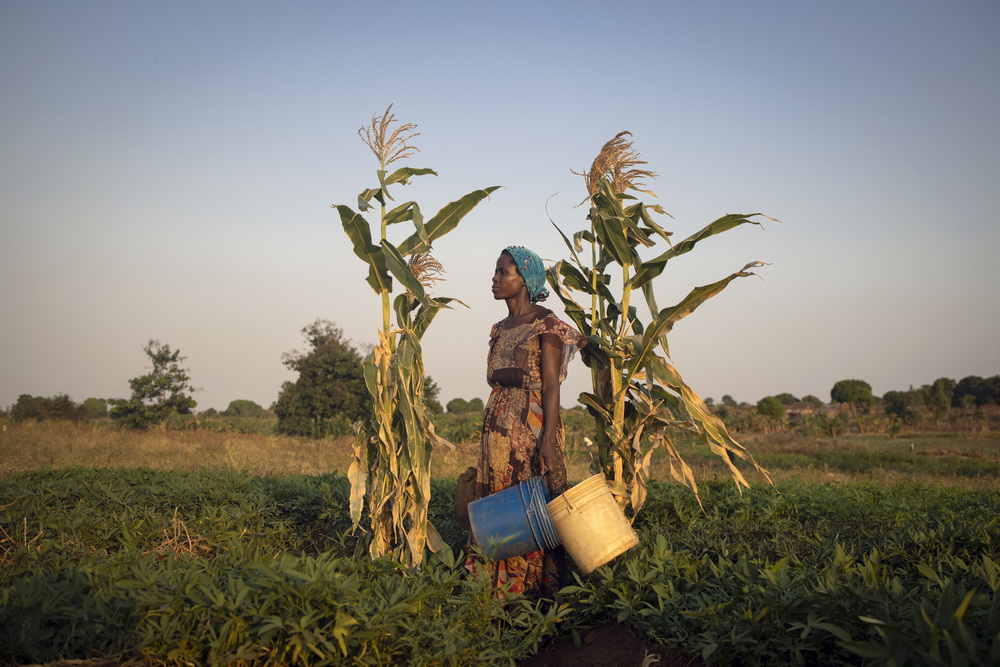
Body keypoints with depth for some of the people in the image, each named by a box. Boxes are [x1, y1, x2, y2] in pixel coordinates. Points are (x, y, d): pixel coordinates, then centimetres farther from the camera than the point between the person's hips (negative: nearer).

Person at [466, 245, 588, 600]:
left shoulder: (545, 324, -5)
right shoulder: (500, 328, 16)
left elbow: (551, 385, -11)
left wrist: (549, 437, -20)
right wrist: (489, 433, 15)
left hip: (532, 423, -7)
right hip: (498, 424, 8)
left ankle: (536, 591, 1)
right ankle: (501, 589, 13)